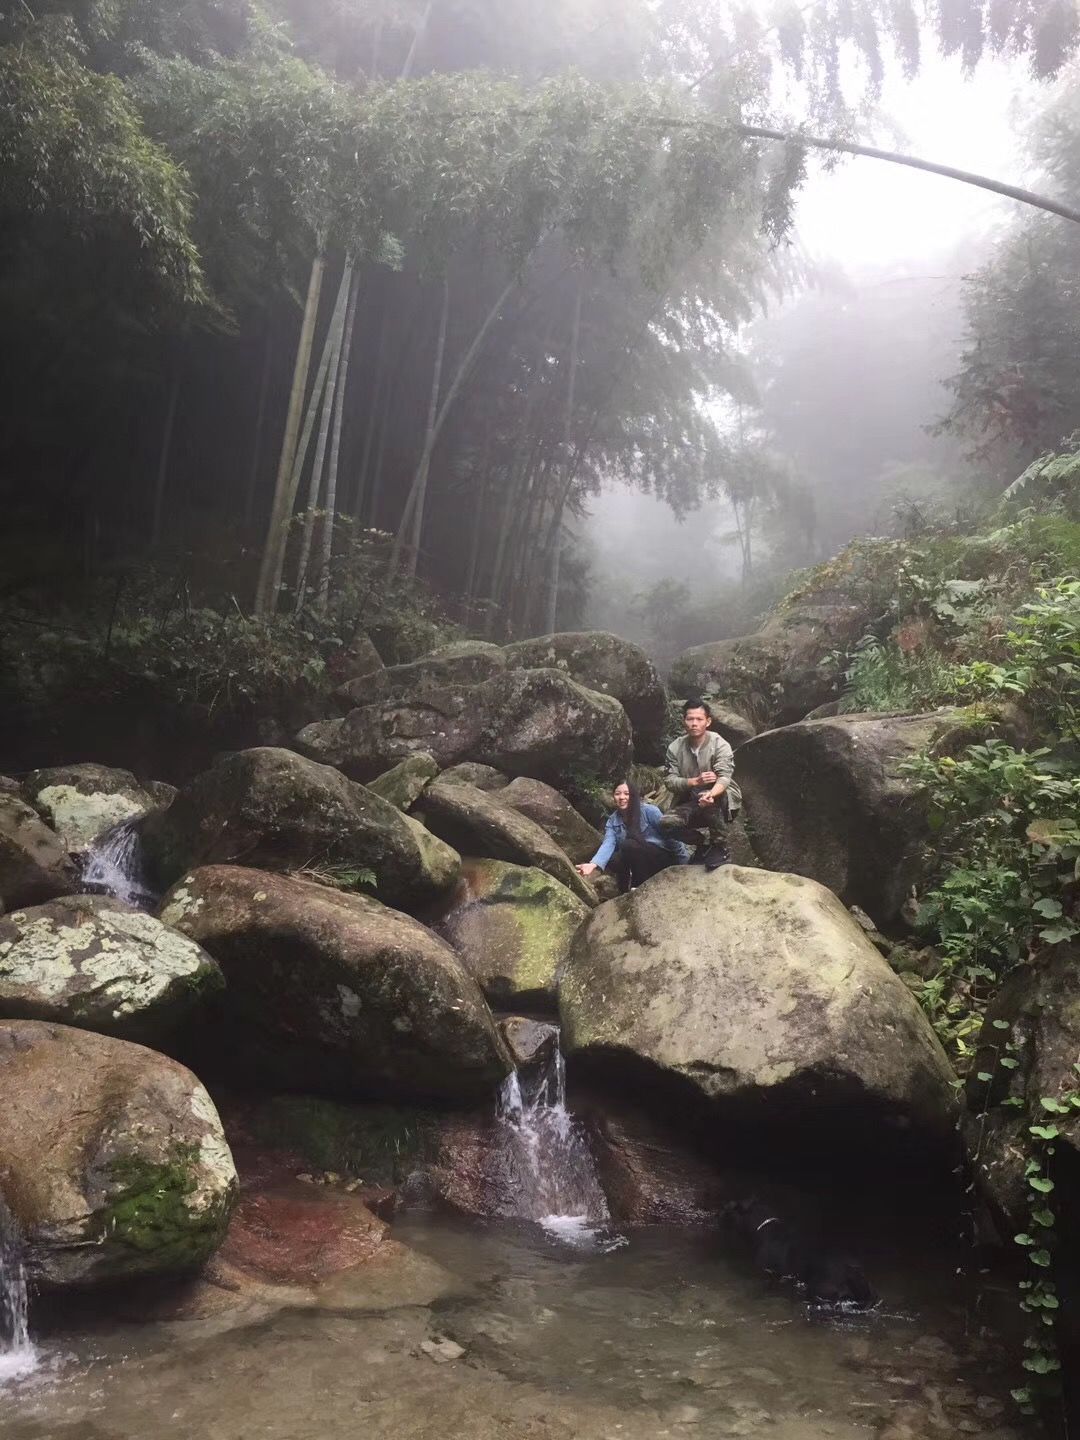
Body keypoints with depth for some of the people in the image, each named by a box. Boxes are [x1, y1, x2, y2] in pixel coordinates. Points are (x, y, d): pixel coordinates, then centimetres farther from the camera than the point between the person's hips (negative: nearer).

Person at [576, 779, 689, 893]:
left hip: (664, 858, -5)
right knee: (612, 860, -21)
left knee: (628, 845, -27)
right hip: (640, 864, 5)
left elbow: (669, 832, -16)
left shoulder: (648, 811, -14)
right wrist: (593, 864, -37)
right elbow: (608, 844, -17)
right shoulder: (612, 821, -1)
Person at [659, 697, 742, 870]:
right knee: (667, 823, -24)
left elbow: (724, 777, -28)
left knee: (707, 800, -38)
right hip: (691, 805, 3)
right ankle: (702, 844, 6)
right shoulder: (675, 748, -3)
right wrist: (696, 781, -28)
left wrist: (710, 794, -51)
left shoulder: (720, 745, -14)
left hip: (723, 800, -3)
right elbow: (670, 781, -9)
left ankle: (721, 849, -16)